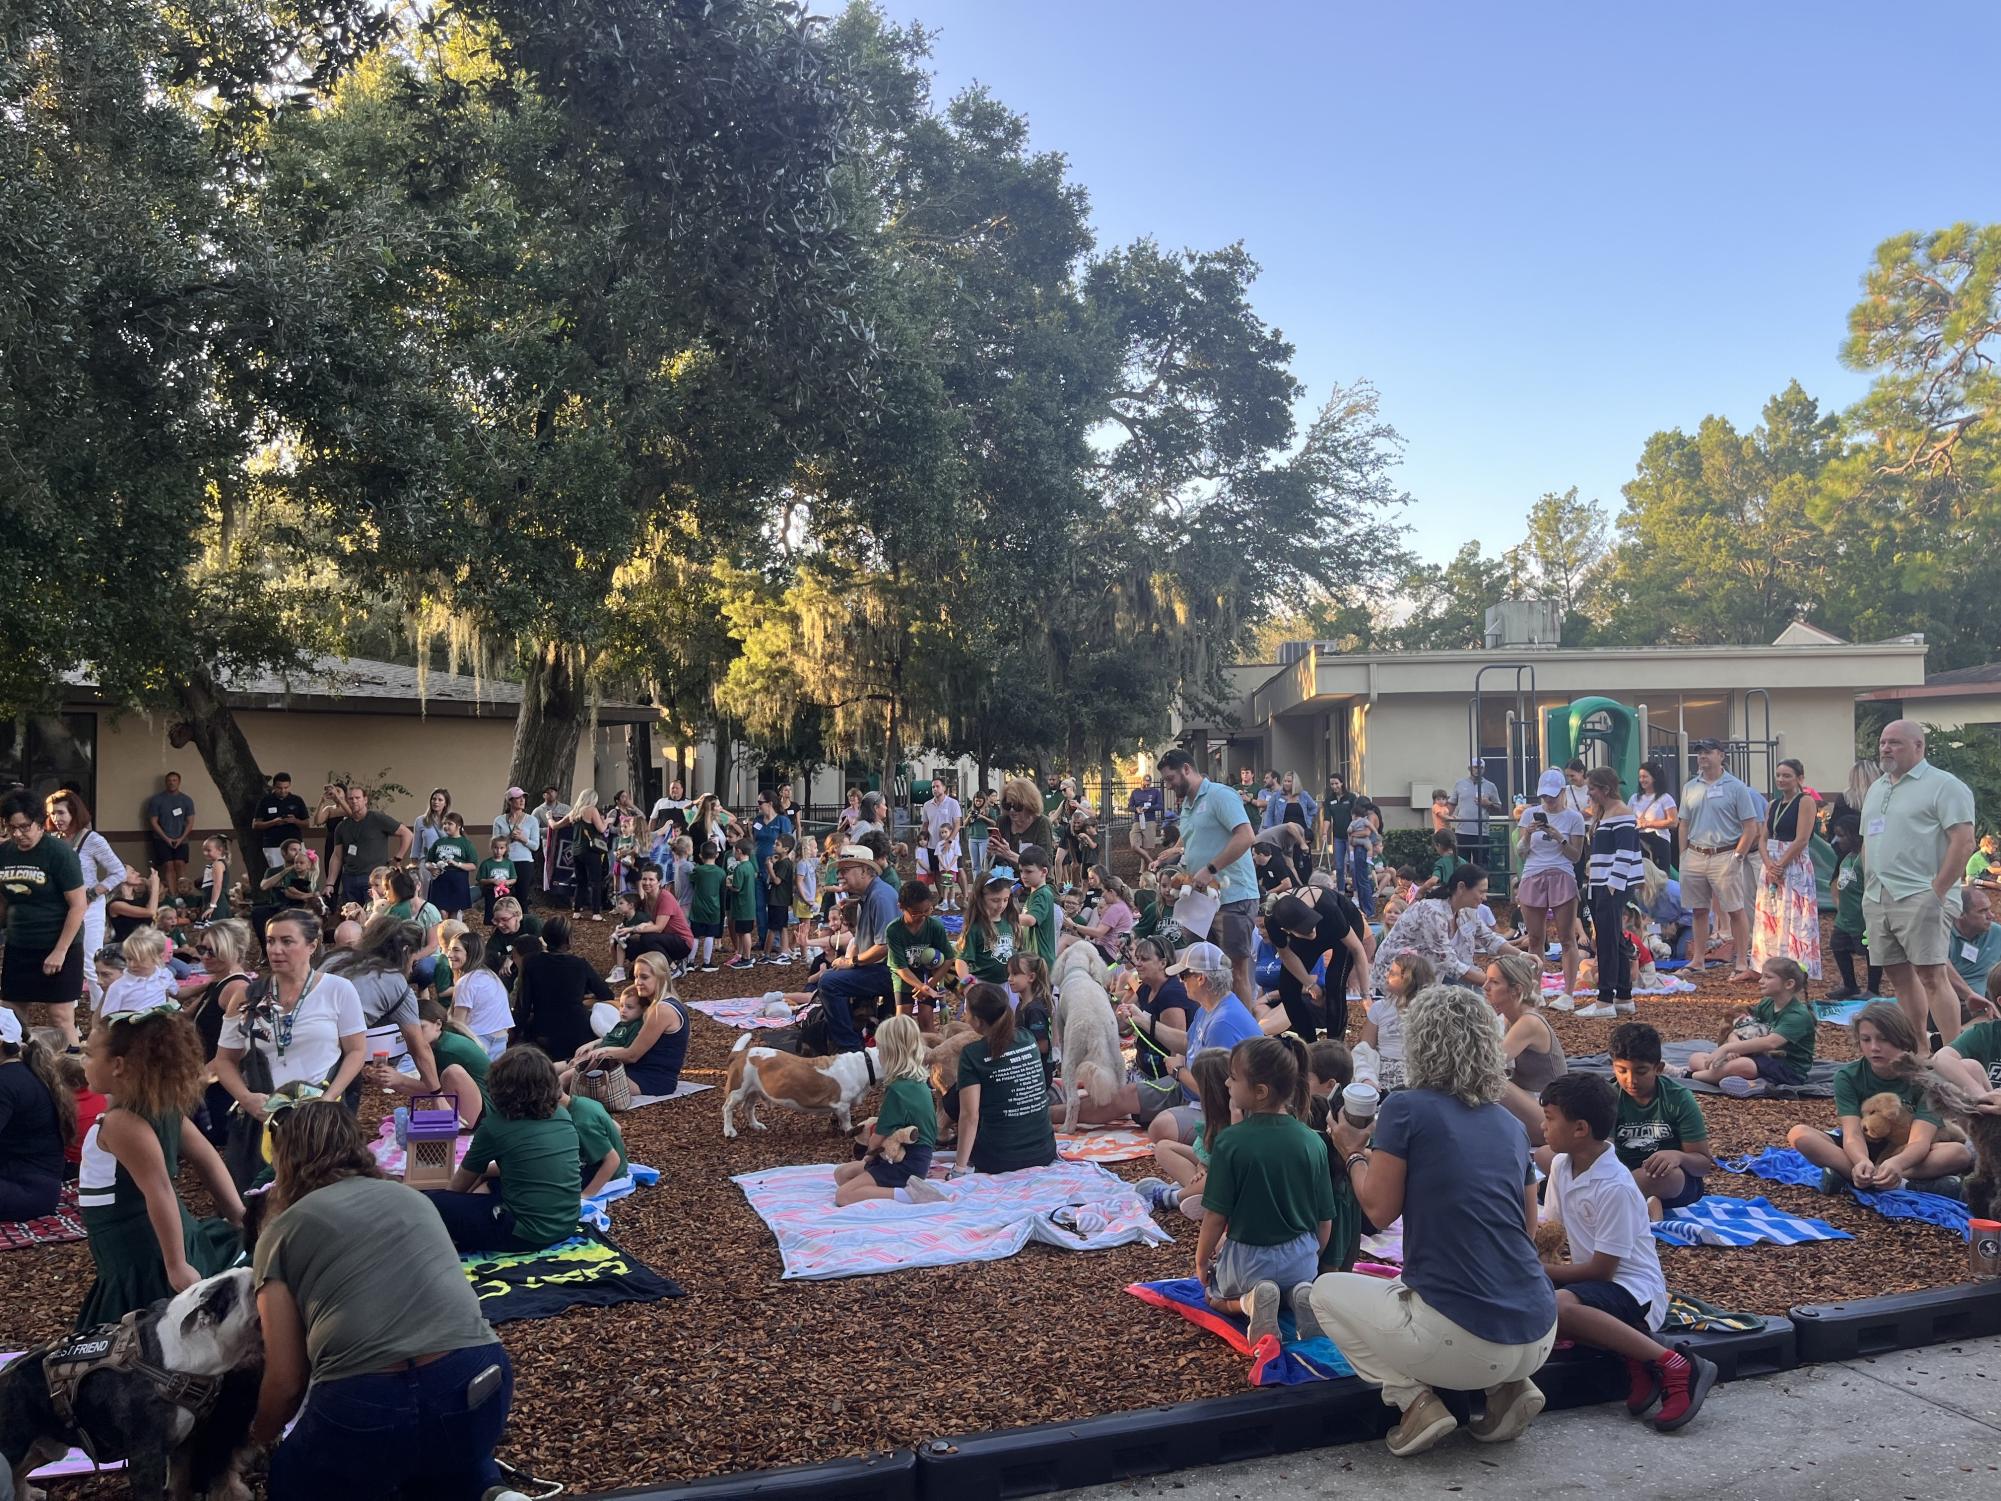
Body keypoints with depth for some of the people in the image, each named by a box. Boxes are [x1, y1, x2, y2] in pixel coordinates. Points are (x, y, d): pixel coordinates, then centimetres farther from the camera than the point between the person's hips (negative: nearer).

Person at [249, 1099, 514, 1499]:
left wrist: (260, 1435, 32)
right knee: (450, 1458, 38)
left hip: (365, 1405, -4)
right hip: (475, 1383, 4)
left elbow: (287, 1380, 10)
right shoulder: (412, 1197, 23)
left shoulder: (283, 1230, 12)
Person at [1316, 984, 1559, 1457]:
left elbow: (1380, 1209, -2)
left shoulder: (1406, 1108, -8)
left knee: (1325, 1292, 17)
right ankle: (1508, 1387, 13)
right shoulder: (1511, 1125, 10)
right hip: (1539, 1340, 6)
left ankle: (1414, 1399, 1)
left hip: (1466, 1343, -6)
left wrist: (1354, 1152, 15)